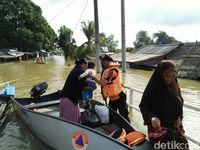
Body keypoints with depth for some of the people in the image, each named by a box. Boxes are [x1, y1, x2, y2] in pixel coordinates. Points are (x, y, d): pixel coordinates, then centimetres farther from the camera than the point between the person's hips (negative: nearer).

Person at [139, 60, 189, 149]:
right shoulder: (152, 88, -14)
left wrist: (179, 117, -1)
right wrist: (152, 117, -25)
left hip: (174, 125, 5)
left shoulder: (175, 87, 1)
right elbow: (143, 106, -8)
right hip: (157, 126, -4)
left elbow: (180, 104, 16)